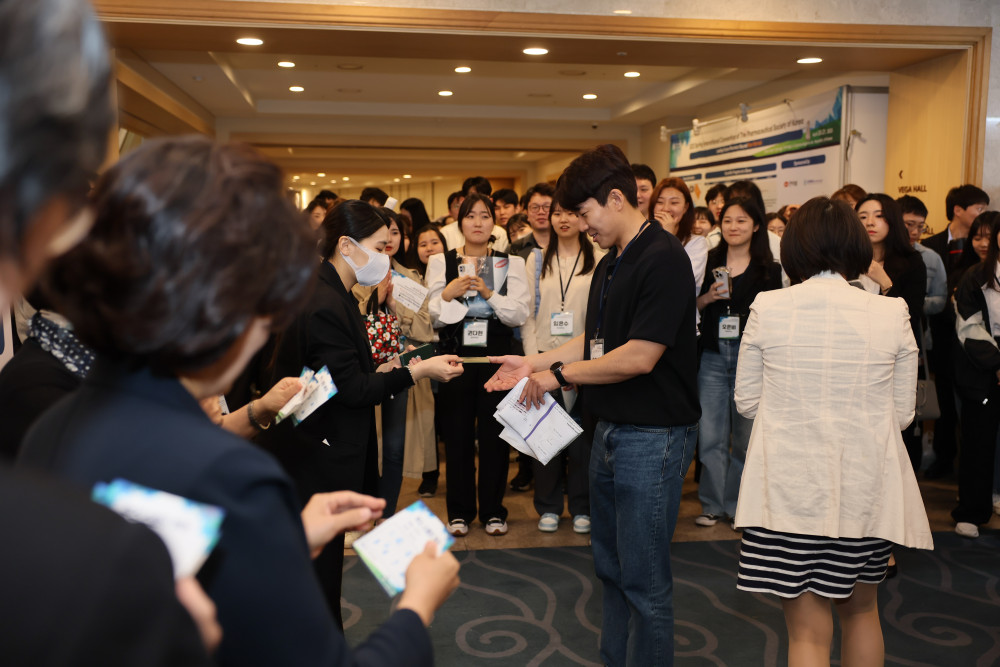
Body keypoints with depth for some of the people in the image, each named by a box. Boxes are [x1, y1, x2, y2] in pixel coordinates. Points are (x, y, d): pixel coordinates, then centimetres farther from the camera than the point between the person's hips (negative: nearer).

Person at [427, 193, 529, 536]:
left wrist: (488, 292, -15)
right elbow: (433, 315, 3)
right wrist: (447, 294, -16)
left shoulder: (511, 263, 8)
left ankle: (493, 510, 17)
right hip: (455, 354, 0)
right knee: (457, 434, 3)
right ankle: (460, 511, 17)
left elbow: (520, 314, -3)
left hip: (496, 355, 0)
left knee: (494, 433, 3)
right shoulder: (440, 262, 8)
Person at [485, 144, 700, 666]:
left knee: (644, 579, 2)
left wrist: (558, 374, -13)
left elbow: (639, 357, -22)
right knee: (610, 567, 19)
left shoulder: (663, 259, -17)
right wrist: (536, 363, 8)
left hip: (653, 437, -9)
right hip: (610, 429, 9)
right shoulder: (610, 265, 13)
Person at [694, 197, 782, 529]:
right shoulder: (709, 262, 7)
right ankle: (713, 504, 15)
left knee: (746, 435, 6)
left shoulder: (769, 269, 4)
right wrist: (708, 297, -10)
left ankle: (739, 504, 20)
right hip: (713, 356, 1)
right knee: (710, 435, 2)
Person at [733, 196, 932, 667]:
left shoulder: (767, 308, -8)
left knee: (808, 628, 6)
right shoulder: (892, 313, -5)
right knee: (861, 608, 25)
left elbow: (746, 402, 0)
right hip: (865, 488, 2)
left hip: (789, 487, -2)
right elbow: (902, 413, 2)